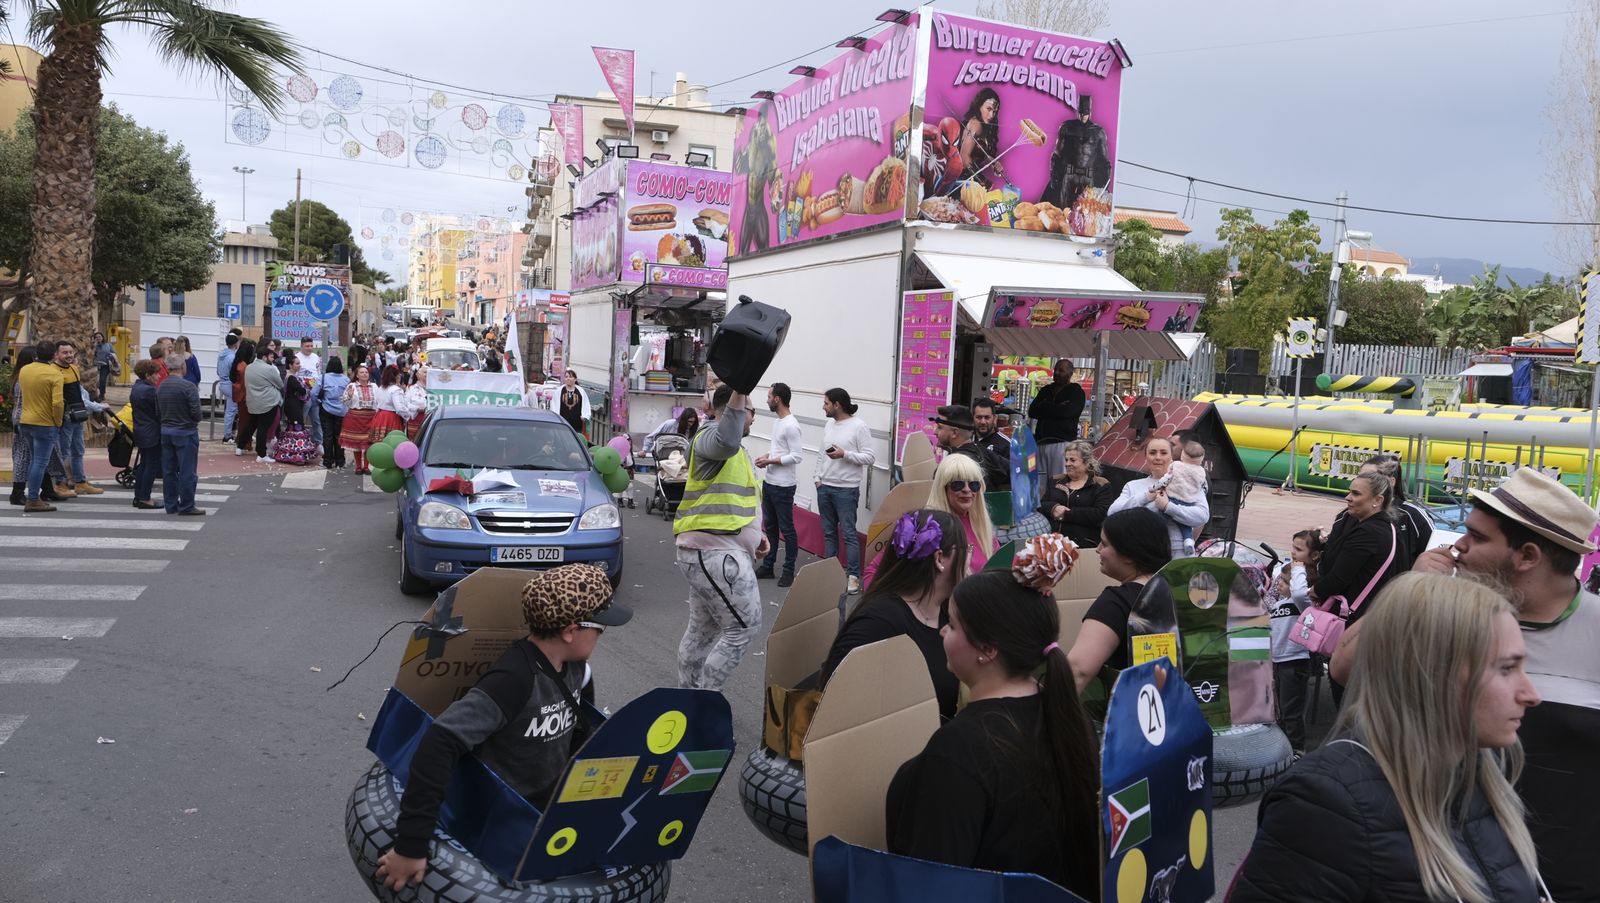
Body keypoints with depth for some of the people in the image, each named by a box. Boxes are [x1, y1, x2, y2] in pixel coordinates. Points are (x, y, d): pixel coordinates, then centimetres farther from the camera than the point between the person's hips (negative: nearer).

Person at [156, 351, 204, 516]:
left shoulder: (161, 387, 4)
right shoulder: (189, 387, -17)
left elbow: (157, 411, 8)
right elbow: (196, 413, -19)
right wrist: (195, 421, 2)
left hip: (165, 431, 6)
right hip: (185, 432, -6)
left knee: (168, 470, 12)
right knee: (187, 471, 1)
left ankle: (171, 504, 18)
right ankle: (186, 506, 4)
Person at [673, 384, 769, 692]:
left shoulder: (735, 448, 22)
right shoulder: (710, 435, -12)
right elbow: (726, 442, -40)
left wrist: (754, 532, 21)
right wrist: (739, 392, -46)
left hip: (710, 551, 11)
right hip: (716, 552, -11)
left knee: (703, 629, 17)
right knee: (744, 628, -9)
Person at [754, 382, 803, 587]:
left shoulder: (791, 426, -18)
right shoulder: (777, 422, 12)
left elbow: (796, 457, -22)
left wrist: (769, 461, -17)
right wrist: (766, 455, 4)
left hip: (783, 486, -10)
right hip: (769, 483, 10)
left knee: (786, 528, 0)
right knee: (770, 526, 15)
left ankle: (789, 570, 8)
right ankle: (767, 566, 24)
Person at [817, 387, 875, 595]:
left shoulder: (859, 427, -11)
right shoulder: (829, 425, 11)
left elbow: (870, 458, -13)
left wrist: (845, 454, -21)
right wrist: (818, 477, 8)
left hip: (846, 490, -7)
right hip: (824, 487, 7)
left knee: (848, 534, -5)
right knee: (829, 533, 12)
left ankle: (853, 576, -1)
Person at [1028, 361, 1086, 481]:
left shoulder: (1076, 392, 6)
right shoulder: (1046, 390, 23)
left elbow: (1066, 411, -11)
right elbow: (1032, 411, 11)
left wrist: (1045, 407, 4)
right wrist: (1055, 410, -2)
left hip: (1062, 443, -5)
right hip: (1041, 442, 5)